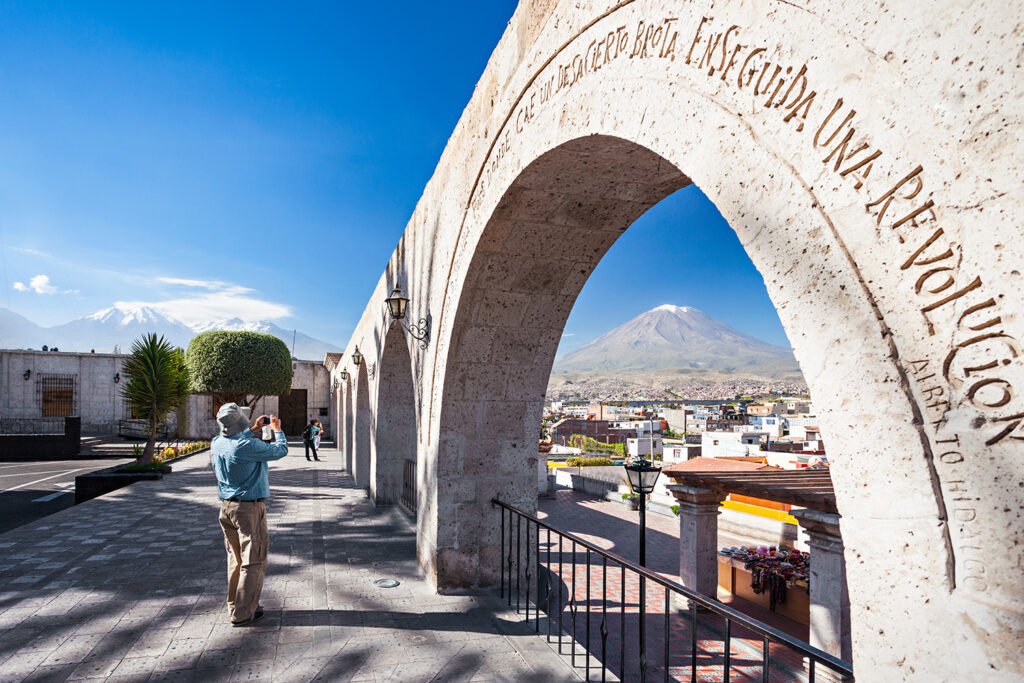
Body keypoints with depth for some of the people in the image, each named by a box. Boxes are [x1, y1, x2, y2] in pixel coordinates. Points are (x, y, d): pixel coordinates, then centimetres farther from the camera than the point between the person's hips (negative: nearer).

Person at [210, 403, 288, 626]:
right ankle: (242, 614, 8)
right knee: (253, 561, 2)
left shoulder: (217, 444, -1)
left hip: (226, 507, 8)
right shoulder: (249, 446, -23)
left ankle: (234, 605, 30)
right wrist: (277, 430, 7)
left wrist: (253, 429, 27)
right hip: (249, 509, -8)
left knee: (235, 558, 20)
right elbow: (281, 450, -9)